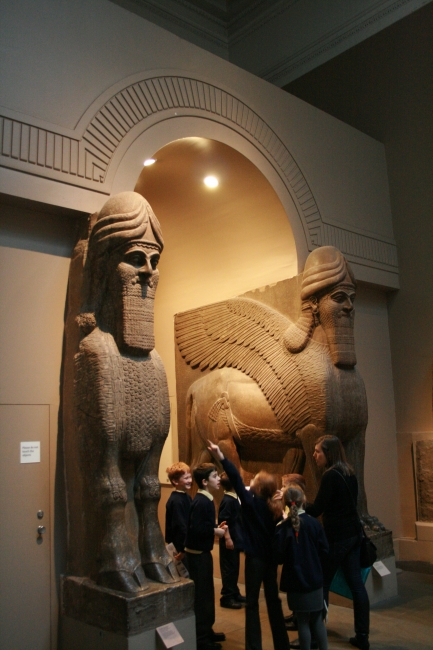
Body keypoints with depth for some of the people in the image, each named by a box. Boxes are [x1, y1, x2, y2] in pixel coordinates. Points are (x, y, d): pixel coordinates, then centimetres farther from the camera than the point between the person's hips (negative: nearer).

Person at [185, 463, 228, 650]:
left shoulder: (206, 499, 8)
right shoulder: (201, 502, -22)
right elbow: (195, 529, -28)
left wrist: (216, 527, 0)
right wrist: (215, 531, -18)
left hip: (202, 552, 10)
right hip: (198, 553, -10)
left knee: (207, 594, 19)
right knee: (201, 595, 0)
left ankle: (206, 631, 33)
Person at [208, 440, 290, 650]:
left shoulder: (251, 502, -13)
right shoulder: (274, 507, 2)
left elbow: (236, 479, -18)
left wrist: (221, 457, -22)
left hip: (255, 558, -6)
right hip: (271, 557, 6)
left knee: (252, 603, 4)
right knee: (273, 600, 15)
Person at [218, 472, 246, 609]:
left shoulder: (234, 499, 7)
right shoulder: (228, 501, -21)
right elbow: (222, 521, -23)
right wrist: (227, 538, -23)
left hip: (236, 539, 9)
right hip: (230, 540, -9)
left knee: (234, 568, 18)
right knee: (229, 569, 0)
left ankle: (234, 594, 29)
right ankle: (227, 597, 9)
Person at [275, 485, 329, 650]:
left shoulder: (282, 528, -14)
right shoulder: (313, 523, -9)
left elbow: (279, 558, -13)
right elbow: (324, 549, -3)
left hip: (295, 582, -2)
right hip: (314, 579, 2)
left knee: (303, 622, 9)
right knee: (318, 620, 17)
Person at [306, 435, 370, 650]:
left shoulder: (330, 476, -18)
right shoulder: (349, 473, 8)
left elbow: (317, 509, -17)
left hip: (337, 537, -8)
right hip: (352, 533, 9)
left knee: (321, 584, 2)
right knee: (356, 584, 12)